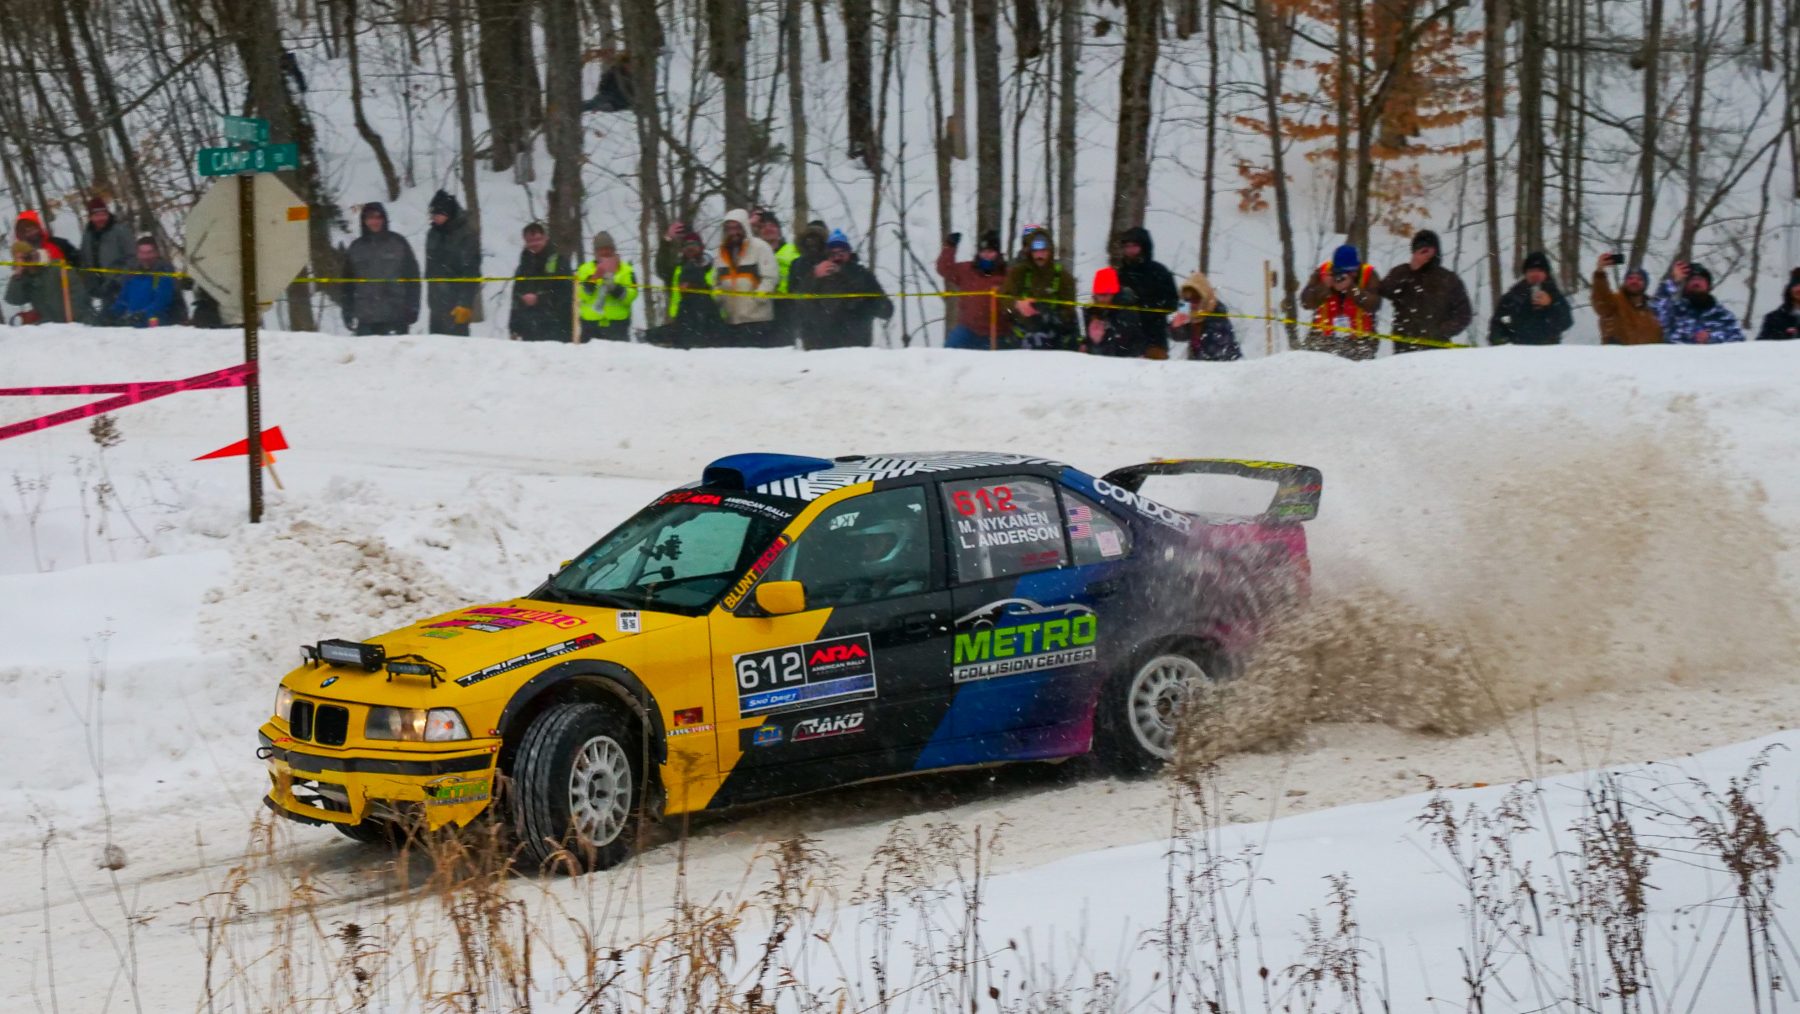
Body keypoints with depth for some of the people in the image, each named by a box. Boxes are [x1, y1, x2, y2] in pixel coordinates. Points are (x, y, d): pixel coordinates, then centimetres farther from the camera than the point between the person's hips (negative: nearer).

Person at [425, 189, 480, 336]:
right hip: (437, 301, 7)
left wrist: (465, 303, -19)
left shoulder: (467, 234, -10)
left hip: (457, 302, -7)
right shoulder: (433, 233, 13)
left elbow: (470, 272, -14)